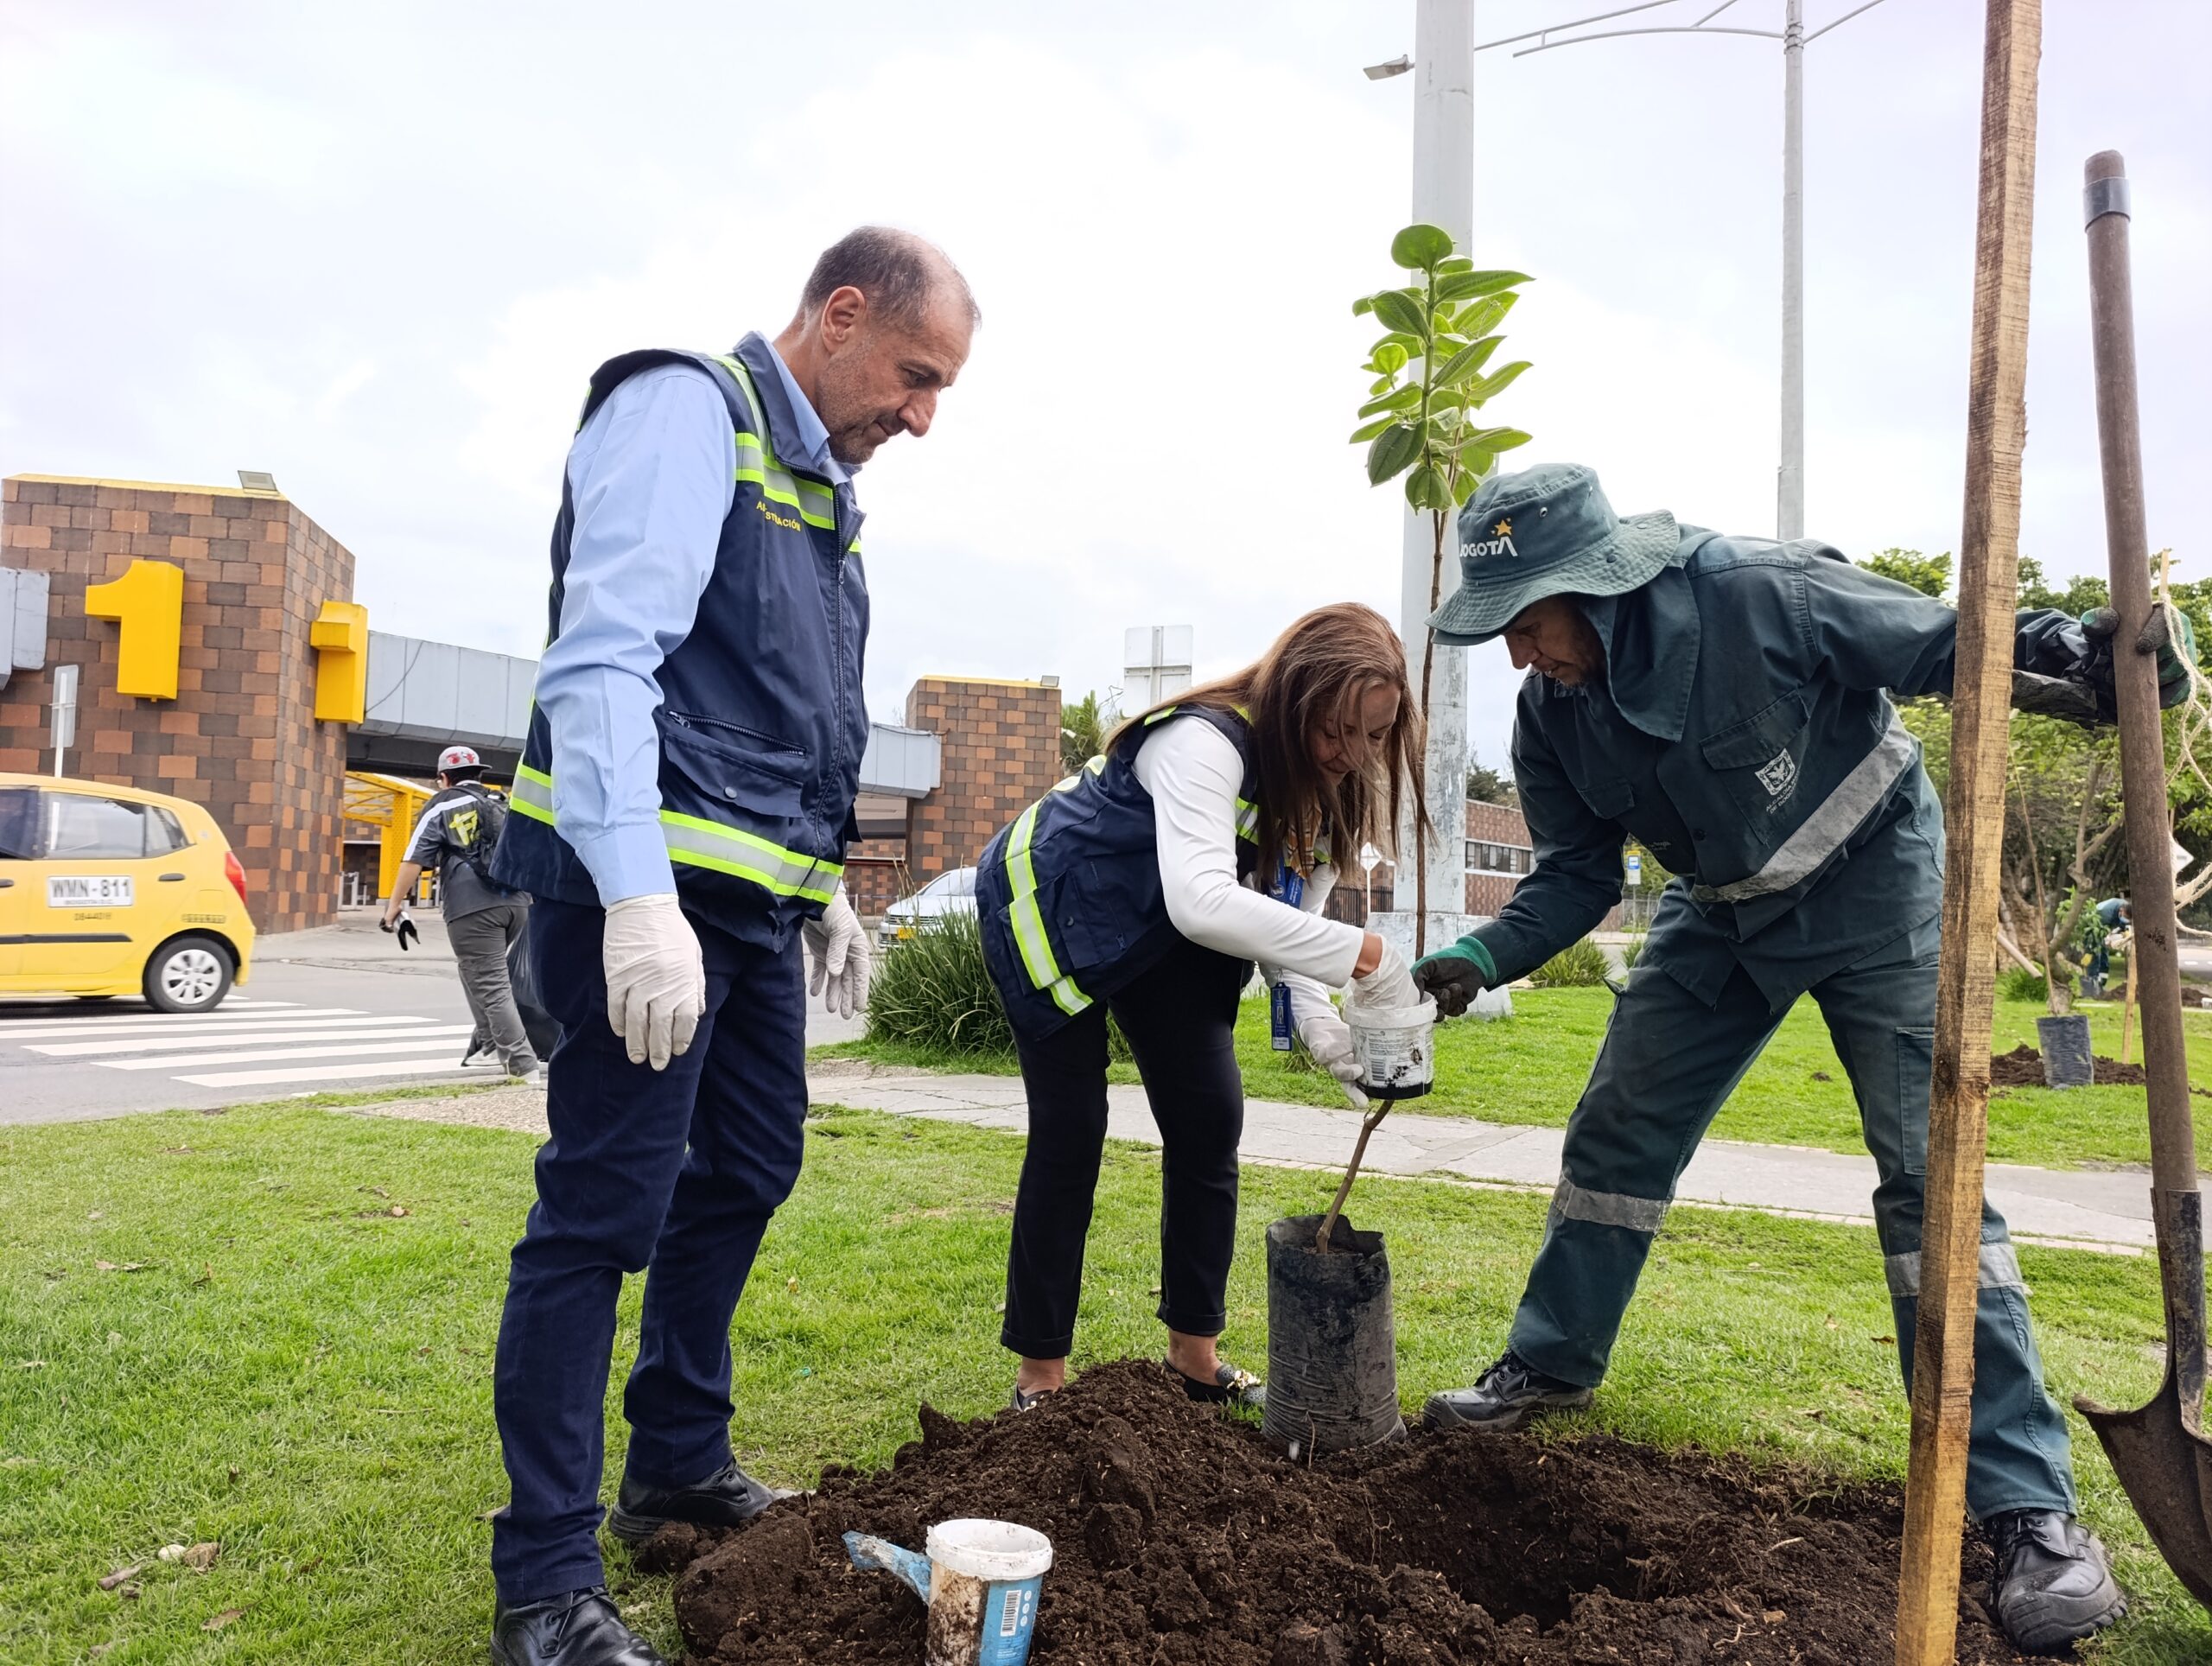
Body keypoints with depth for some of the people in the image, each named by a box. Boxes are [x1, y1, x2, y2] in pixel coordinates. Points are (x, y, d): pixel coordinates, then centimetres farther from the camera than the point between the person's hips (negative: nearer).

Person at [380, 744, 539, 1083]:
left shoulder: (441, 808, 8)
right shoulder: (503, 805, 23)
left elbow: (413, 862, 0)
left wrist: (393, 907, 3)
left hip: (473, 908, -6)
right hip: (517, 904, 6)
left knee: (491, 986, -5)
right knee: (480, 973, 25)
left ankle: (523, 1063, -11)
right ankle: (489, 1043, 22)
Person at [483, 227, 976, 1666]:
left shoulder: (822, 483, 21)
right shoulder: (689, 411, -8)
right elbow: (602, 659, -20)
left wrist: (825, 890, 24)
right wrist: (640, 895, -29)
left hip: (749, 900, 10)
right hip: (647, 889, -10)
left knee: (746, 1171, 16)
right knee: (606, 1212, -6)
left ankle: (680, 1467, 33)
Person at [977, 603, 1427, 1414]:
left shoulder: (1323, 785, -10)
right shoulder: (1206, 742, -36)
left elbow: (1288, 917, -9)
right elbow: (1203, 902, -51)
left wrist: (1315, 1018, -28)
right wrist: (1361, 954, -50)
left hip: (1155, 930, 8)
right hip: (1047, 905, -7)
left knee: (1210, 1123, 1)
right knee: (1070, 1133, -6)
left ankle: (1195, 1351, 15)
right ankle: (1041, 1370, 8)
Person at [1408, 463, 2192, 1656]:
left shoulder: (1762, 596, -30)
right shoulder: (1550, 714, -13)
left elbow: (1941, 646, -18)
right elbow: (1577, 876, -5)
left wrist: (2072, 657, -36)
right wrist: (1479, 958, -20)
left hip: (1872, 879, -5)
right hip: (1722, 915, 5)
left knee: (1928, 1171, -10)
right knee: (1615, 1134, 6)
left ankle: (2026, 1503, -1)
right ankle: (1549, 1367, 26)